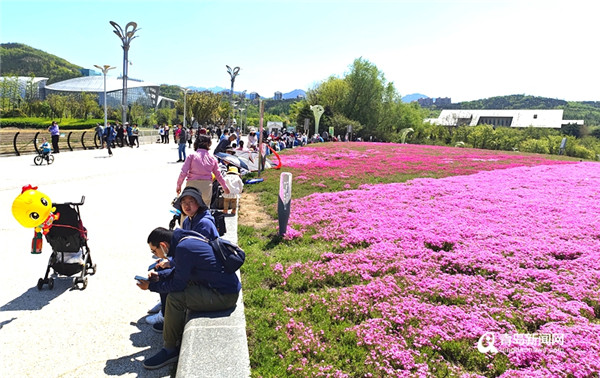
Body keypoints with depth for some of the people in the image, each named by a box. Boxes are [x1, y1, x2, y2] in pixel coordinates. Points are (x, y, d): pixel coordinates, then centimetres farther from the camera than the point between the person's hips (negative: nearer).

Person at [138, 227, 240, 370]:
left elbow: (177, 284, -15)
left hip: (225, 295, -10)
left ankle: (169, 350, 2)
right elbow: (178, 272, 23)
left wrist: (151, 286, -3)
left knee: (175, 298, -15)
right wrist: (159, 276, 13)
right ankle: (177, 335, 26)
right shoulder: (185, 240, 8)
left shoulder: (183, 248, -22)